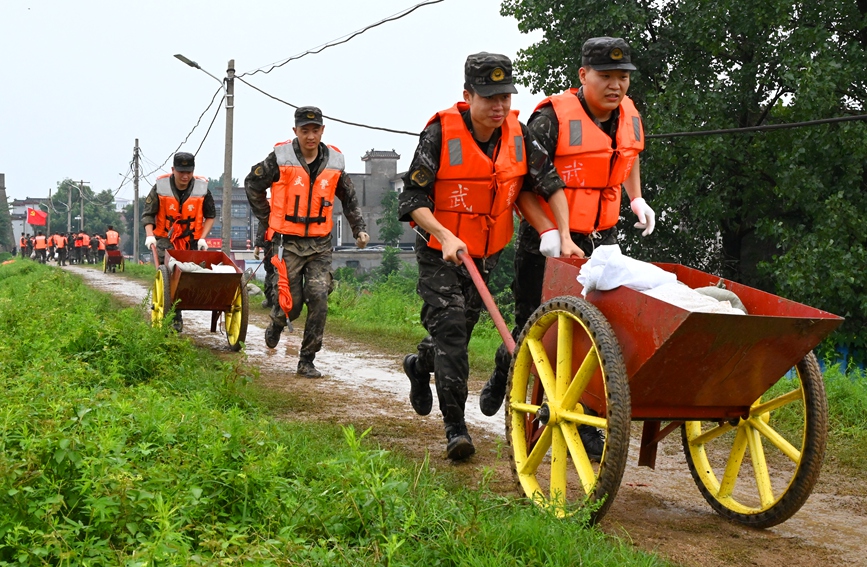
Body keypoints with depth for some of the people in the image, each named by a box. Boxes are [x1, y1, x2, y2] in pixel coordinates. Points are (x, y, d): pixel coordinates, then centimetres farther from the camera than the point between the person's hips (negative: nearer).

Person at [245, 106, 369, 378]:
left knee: (319, 299, -9)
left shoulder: (334, 162, 3)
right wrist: (268, 222, 7)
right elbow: (253, 185, 7)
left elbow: (349, 199, 18)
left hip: (320, 243, 2)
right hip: (288, 242, -2)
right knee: (290, 304, -2)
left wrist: (359, 229, 10)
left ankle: (307, 361, 2)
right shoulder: (280, 159, -7)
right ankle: (277, 324, 36)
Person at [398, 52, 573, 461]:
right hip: (441, 251, -5)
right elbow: (413, 198, -16)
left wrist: (565, 237, -6)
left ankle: (419, 365, 48)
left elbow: (549, 183, 3)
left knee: (461, 327, 15)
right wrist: (444, 236, -30)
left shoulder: (517, 133, -4)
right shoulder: (440, 133, -17)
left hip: (485, 254, 5)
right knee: (450, 325, -15)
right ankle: (455, 427, -11)